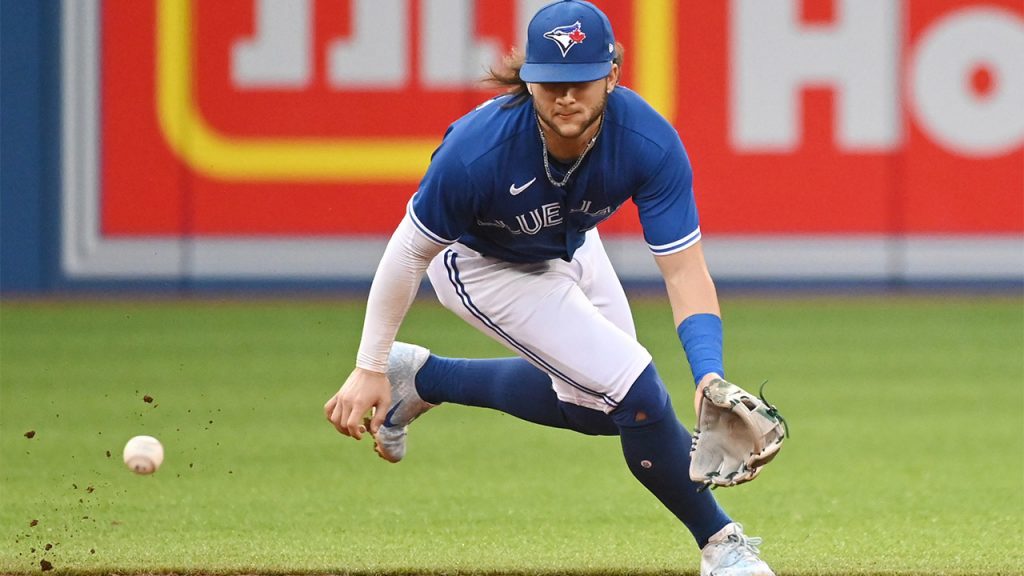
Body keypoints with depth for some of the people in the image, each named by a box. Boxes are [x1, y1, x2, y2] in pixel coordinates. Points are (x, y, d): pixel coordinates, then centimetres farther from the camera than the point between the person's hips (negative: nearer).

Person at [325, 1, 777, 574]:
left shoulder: (650, 144, -32)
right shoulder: (478, 150, -40)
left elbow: (684, 271, -30)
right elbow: (410, 252, -24)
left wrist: (709, 376, -45)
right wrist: (370, 369, -17)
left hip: (569, 245, 5)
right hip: (483, 263, -5)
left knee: (595, 405, 22)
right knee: (635, 388, -15)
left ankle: (422, 380, 34)